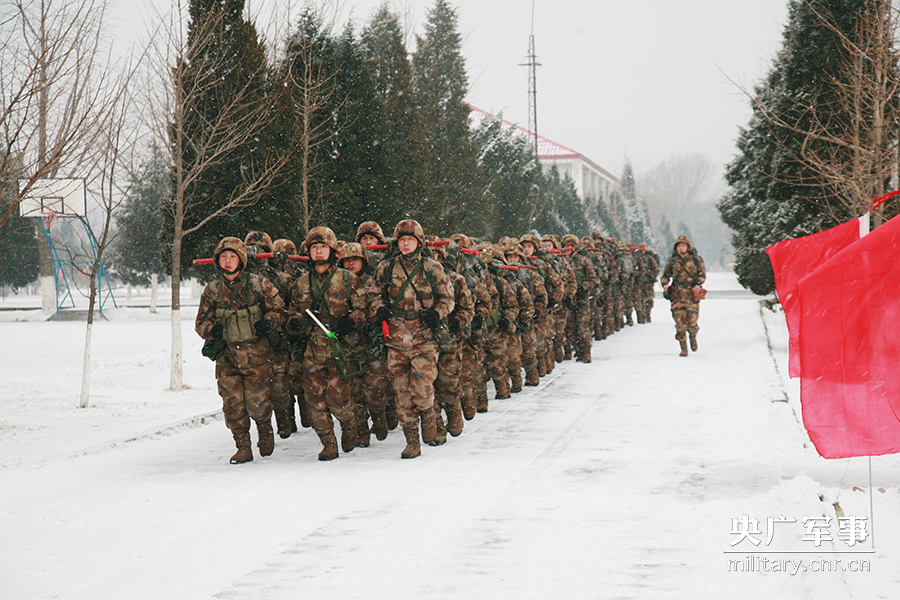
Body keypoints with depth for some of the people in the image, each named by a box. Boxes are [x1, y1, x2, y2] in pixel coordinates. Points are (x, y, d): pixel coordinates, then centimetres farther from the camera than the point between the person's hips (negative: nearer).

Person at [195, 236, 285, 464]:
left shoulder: (259, 285, 0)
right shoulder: (211, 290, 7)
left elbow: (278, 308, 10)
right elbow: (200, 322, 13)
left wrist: (269, 322, -12)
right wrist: (211, 329, -10)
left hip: (256, 353, -2)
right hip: (226, 355, 2)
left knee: (257, 402, -4)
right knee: (233, 404, -2)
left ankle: (266, 430, 27)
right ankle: (243, 447, 11)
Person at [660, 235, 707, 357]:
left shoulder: (696, 260, 5)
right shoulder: (672, 262, 9)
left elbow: (702, 274, 10)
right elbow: (665, 276, 17)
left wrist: (698, 284, -8)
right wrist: (665, 284, -4)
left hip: (692, 295, -1)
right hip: (677, 296, 1)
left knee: (692, 322, -1)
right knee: (680, 323, -6)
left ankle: (693, 337, 32)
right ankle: (683, 348, 2)